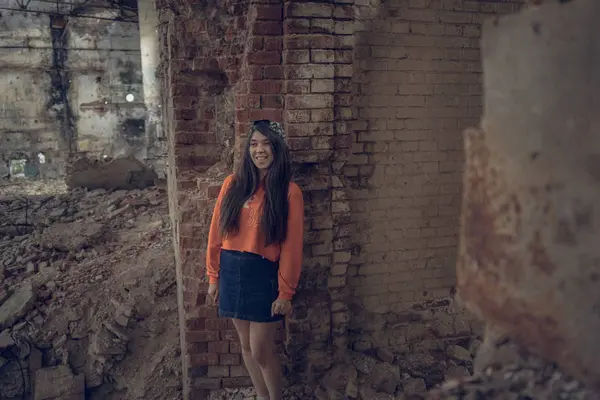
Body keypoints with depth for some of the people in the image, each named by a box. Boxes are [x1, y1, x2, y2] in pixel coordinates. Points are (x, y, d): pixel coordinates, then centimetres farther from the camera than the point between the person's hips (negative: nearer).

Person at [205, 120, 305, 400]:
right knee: (246, 346, 15)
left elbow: (291, 247, -9)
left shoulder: (289, 192, -8)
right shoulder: (233, 184, 2)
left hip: (263, 274, -4)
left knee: (261, 351, 2)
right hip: (231, 271, 4)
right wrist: (213, 277, 5)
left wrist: (285, 292, -9)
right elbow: (216, 233, 4)